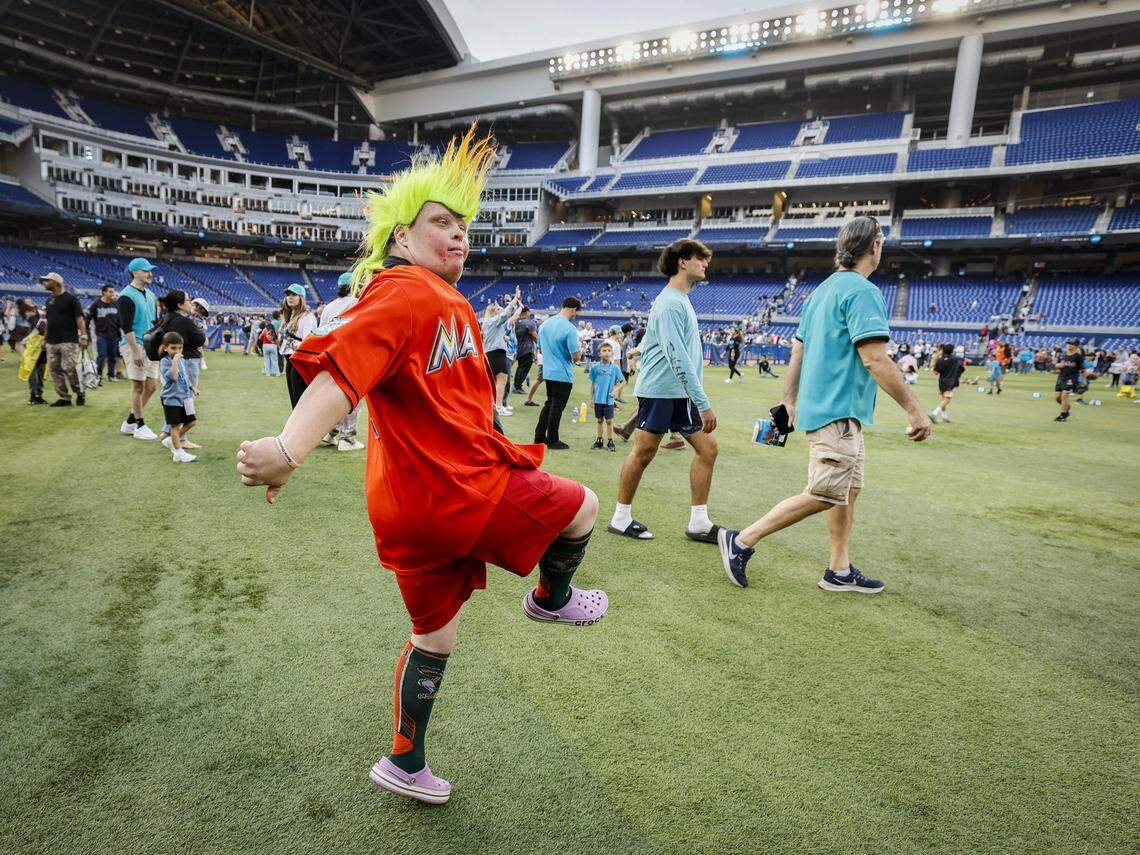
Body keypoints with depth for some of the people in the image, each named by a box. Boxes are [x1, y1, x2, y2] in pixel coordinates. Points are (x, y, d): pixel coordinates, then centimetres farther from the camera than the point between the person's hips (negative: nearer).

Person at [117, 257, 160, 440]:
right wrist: (136, 351, -21)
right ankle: (140, 426, 7)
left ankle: (130, 422, 20)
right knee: (139, 386, -3)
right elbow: (126, 327, -16)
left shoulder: (150, 295, 16)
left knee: (151, 385, 9)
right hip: (135, 345, -8)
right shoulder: (127, 296, -11)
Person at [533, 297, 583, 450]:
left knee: (549, 404, 19)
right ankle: (552, 441, 12)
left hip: (548, 372, 7)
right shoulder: (570, 328, -19)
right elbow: (576, 357, -19)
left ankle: (539, 437, 23)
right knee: (557, 407, 3)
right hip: (563, 374, -7)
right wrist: (579, 351, 2)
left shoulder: (545, 324, 4)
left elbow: (540, 347, 14)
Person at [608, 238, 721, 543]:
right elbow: (677, 358, -23)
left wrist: (699, 399, 18)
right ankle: (620, 518, 16)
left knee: (707, 448, 5)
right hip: (659, 391, -10)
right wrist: (703, 403, -24)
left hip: (681, 394, 10)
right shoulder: (670, 303, -15)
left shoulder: (682, 300, 17)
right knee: (643, 452, 0)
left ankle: (698, 523, 11)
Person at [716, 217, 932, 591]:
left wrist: (789, 400, 23)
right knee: (825, 495, -5)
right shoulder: (863, 291, -14)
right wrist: (914, 409, -16)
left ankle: (839, 570, 22)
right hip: (839, 412, -10)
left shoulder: (823, 290, 15)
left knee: (848, 489, 15)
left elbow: (797, 351, 17)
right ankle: (742, 540, -2)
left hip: (820, 404, 10)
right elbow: (875, 359, -21)